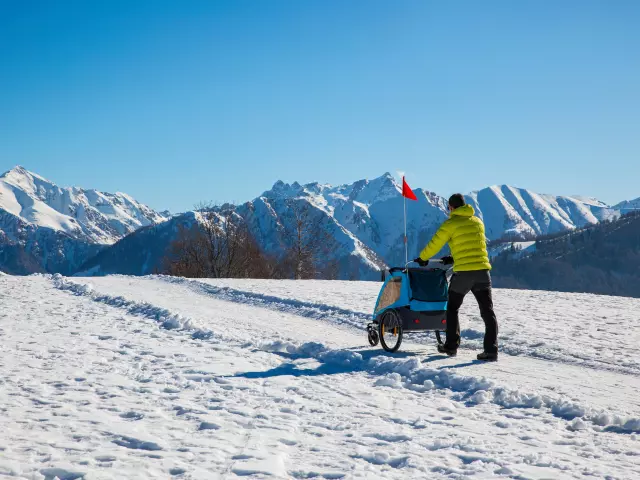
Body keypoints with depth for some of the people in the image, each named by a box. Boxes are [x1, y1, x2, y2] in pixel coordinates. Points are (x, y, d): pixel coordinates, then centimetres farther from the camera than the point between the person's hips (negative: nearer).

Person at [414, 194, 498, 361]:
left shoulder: (451, 223, -2)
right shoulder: (478, 222, 15)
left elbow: (434, 244, 3)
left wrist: (422, 258, 22)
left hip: (463, 272, -4)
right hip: (482, 270, 4)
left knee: (452, 308, 15)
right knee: (487, 311, 3)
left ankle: (451, 346, 17)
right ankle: (491, 350, -5)